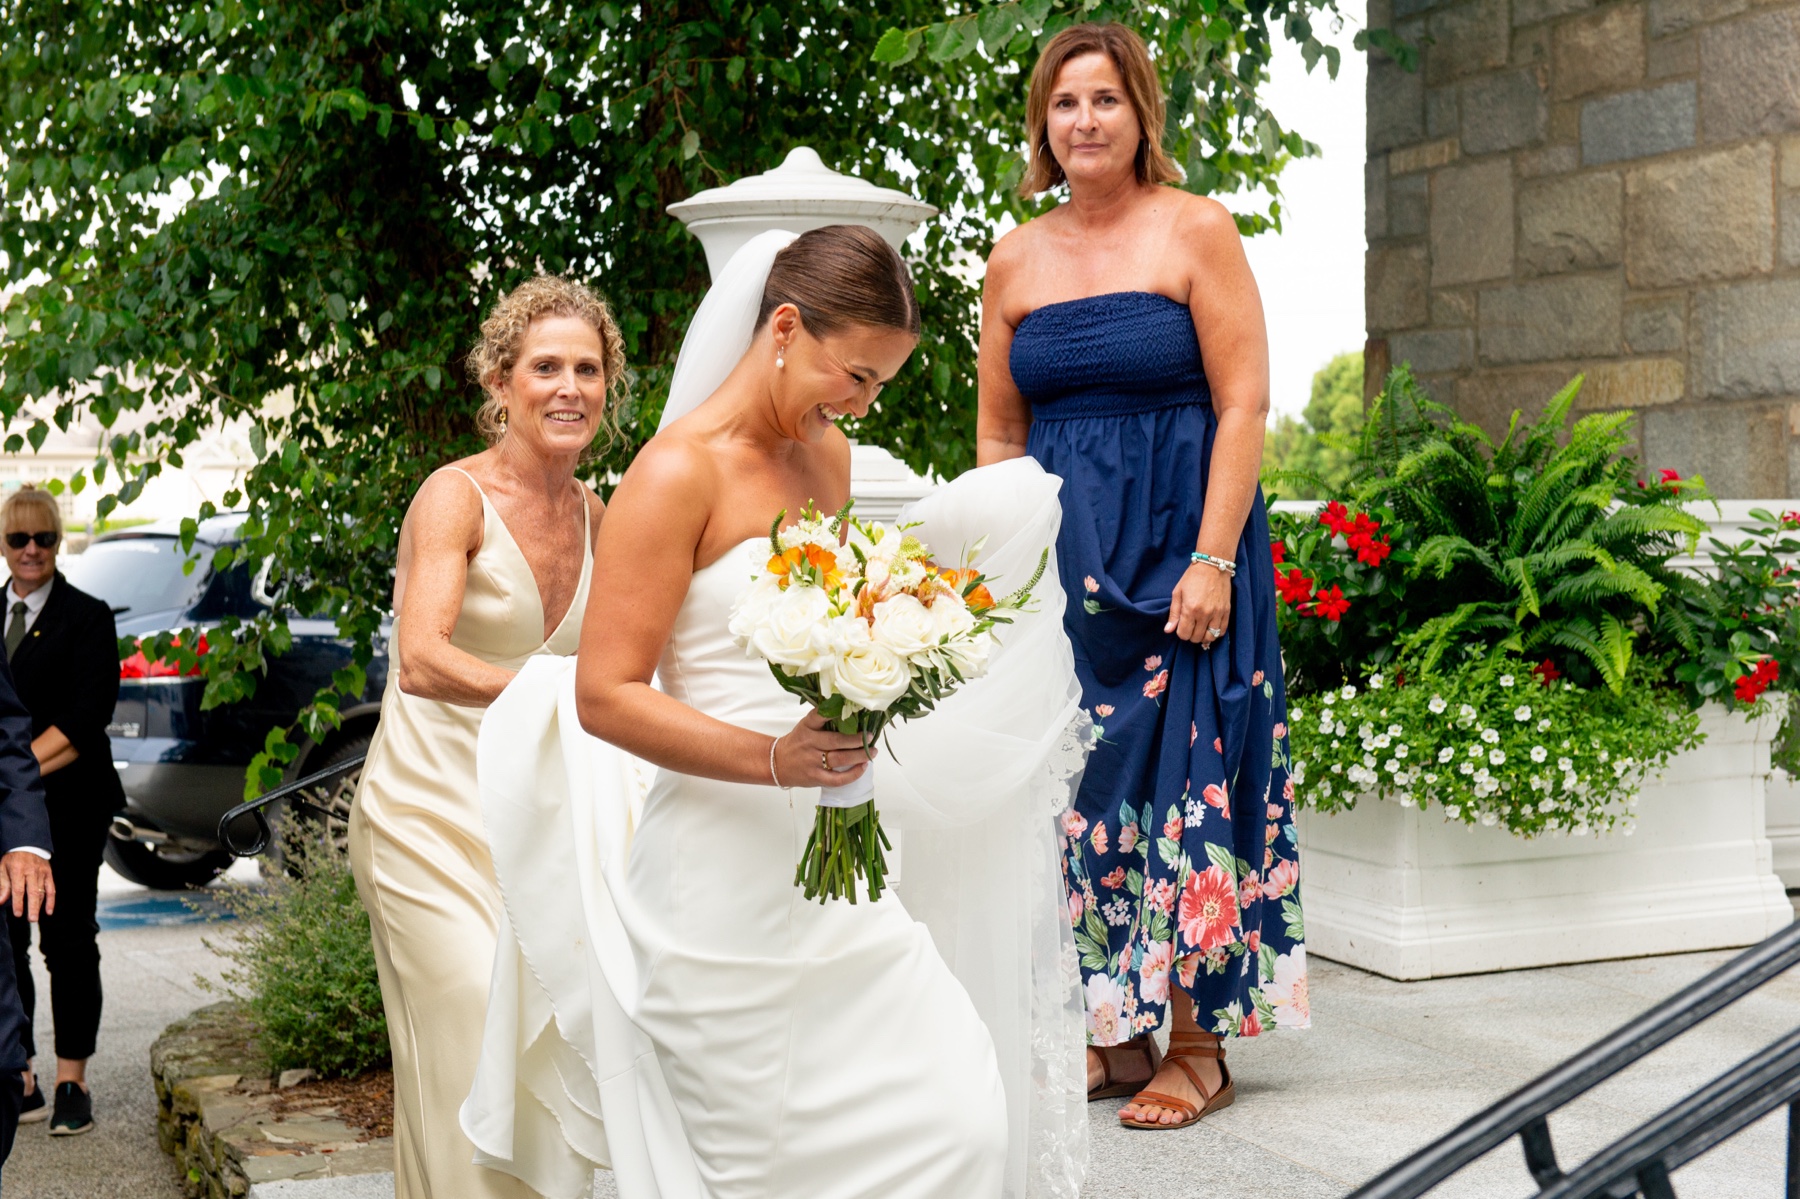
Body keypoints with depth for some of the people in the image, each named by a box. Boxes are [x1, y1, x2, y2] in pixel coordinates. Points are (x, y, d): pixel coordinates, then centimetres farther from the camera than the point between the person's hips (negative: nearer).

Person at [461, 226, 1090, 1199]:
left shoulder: (829, 455, 13)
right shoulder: (679, 471, -12)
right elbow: (606, 697, -16)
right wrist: (773, 760, -26)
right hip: (730, 888, -7)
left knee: (962, 1118, 3)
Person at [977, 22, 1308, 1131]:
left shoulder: (1196, 231, -2)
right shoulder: (1016, 260, 10)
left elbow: (1243, 406, -7)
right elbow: (998, 435, 14)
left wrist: (1213, 559, -14)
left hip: (1180, 542, -4)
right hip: (1063, 553, 4)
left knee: (1183, 775, -3)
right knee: (1077, 781, 5)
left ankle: (1199, 1046, 8)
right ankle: (1115, 1031, 18)